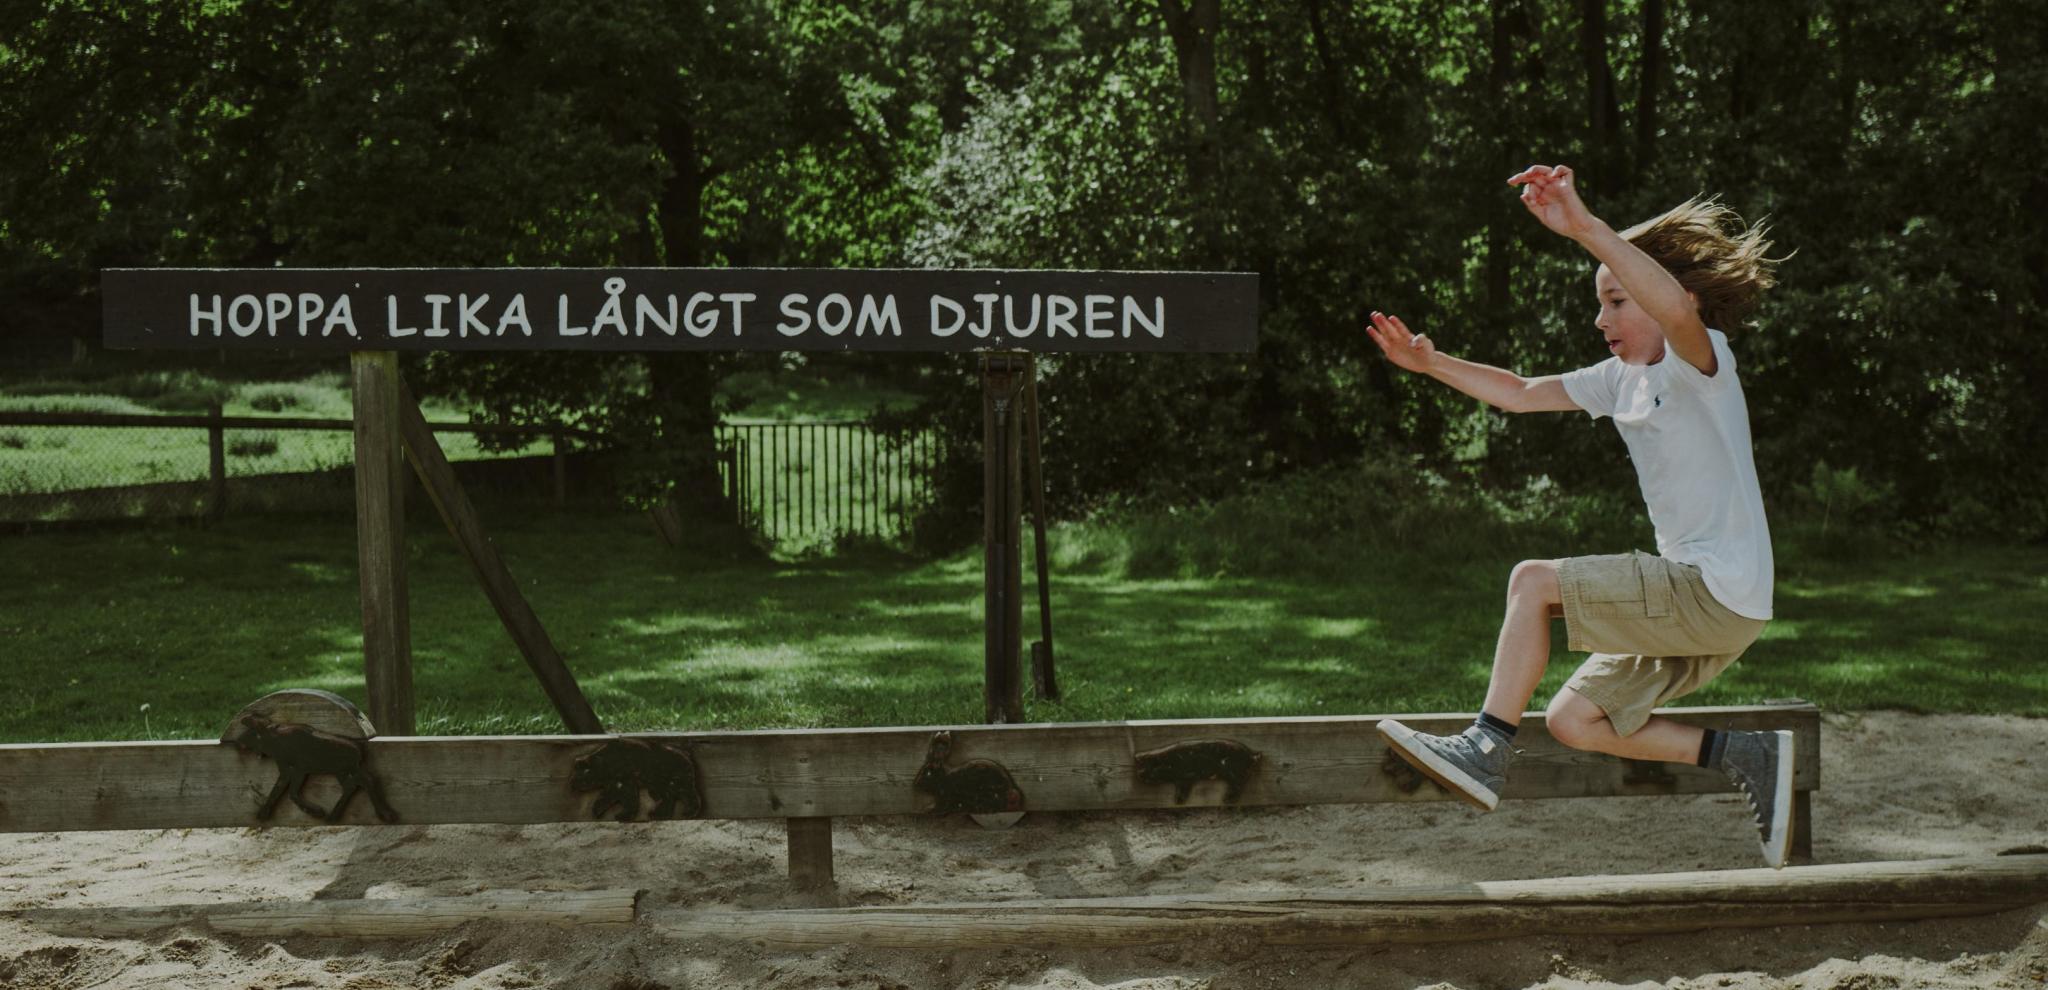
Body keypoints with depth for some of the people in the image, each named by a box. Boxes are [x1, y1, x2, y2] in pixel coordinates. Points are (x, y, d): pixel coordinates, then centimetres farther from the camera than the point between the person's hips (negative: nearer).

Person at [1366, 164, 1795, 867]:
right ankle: (1747, 757, 8)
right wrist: (1432, 364, 9)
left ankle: (1486, 750, -10)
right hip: (1694, 599, 10)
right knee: (1571, 721, 8)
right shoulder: (1622, 378, 13)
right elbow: (1522, 394, 21)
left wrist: (1585, 227, -46)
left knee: (1535, 580, -15)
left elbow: (1675, 309, -37)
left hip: (1722, 596, -9)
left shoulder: (1700, 360, -12)